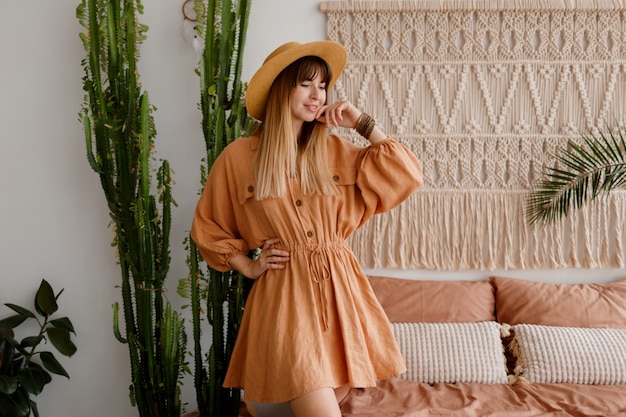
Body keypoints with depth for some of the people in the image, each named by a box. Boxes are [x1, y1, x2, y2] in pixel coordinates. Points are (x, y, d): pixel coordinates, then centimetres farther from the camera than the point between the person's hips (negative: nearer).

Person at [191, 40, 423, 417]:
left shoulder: (336, 151, 7)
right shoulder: (238, 156, -1)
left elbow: (408, 176, 2)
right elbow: (208, 227, 11)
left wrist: (363, 124, 0)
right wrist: (247, 266, 2)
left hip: (341, 289, 4)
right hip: (285, 295, -3)